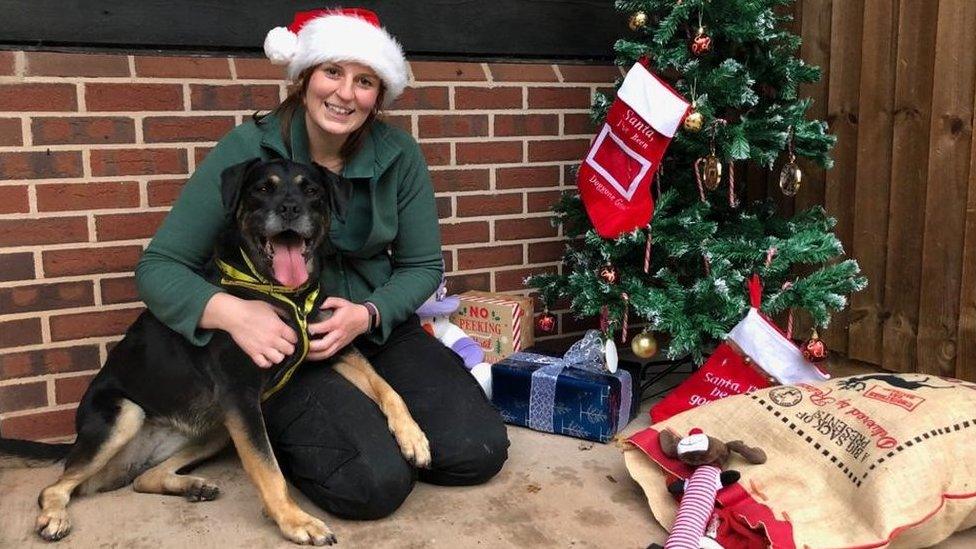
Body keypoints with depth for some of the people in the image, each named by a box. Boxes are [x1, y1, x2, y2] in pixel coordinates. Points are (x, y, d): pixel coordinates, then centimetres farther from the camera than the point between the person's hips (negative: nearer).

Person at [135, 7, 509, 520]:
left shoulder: (397, 154, -5)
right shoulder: (247, 150, -13)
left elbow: (422, 265, 2)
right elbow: (158, 267, -13)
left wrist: (368, 315, -18)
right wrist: (231, 312, -32)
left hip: (379, 327, 4)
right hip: (282, 343, -3)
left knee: (479, 452, -12)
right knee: (375, 482, -23)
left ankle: (362, 415, 13)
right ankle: (278, 434, 7)